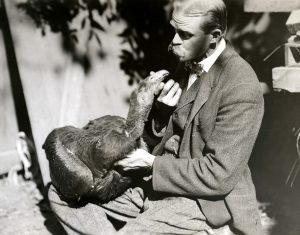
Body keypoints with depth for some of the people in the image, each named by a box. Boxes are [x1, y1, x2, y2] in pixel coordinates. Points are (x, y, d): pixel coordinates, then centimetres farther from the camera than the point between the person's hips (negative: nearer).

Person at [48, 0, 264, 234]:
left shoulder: (241, 87, -19)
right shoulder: (191, 64, 7)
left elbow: (217, 177, -20)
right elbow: (157, 140, 11)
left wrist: (153, 163, -14)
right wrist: (161, 110, -10)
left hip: (205, 200, -8)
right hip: (166, 187, 8)